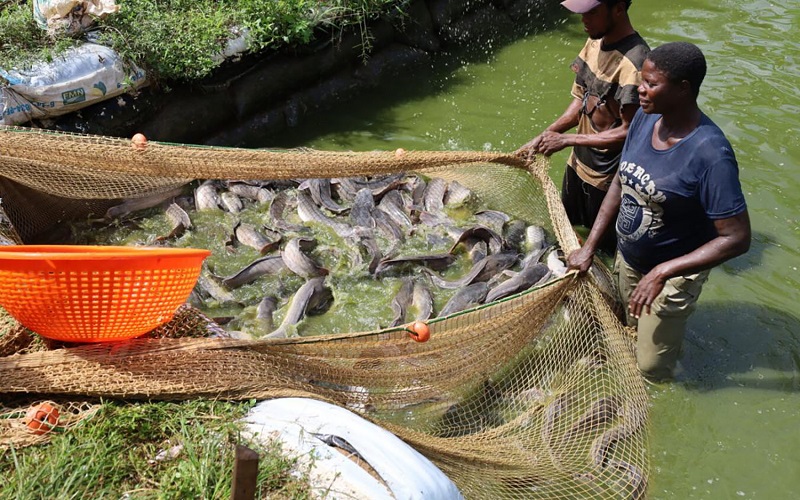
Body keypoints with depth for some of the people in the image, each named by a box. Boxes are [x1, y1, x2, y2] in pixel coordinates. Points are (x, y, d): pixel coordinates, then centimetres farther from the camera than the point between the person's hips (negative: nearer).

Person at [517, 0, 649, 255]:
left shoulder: (634, 62, -27)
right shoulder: (595, 41, -1)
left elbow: (629, 131, -24)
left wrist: (566, 140, -20)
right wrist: (544, 136, -2)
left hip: (606, 177, -8)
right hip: (578, 162, 8)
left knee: (606, 246, 11)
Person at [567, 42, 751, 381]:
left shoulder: (711, 155, -31)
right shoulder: (645, 118, -10)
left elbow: (737, 238, -28)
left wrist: (661, 273, -31)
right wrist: (588, 248, 0)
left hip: (674, 274, -6)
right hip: (627, 259, 7)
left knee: (651, 369, 7)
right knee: (631, 332, 27)